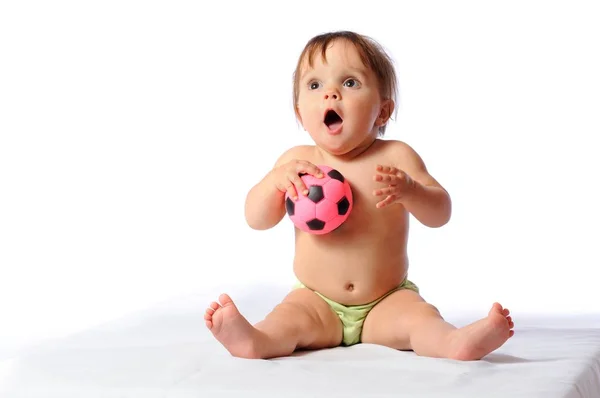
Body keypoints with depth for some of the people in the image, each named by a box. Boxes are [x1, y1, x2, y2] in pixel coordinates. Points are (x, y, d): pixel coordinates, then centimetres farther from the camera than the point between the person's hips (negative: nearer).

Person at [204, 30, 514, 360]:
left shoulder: (395, 157, -5)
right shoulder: (297, 160, 0)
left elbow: (440, 214, -9)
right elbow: (256, 219, -1)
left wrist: (409, 191, -32)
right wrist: (277, 180, -22)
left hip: (386, 301, 0)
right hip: (317, 302, 1)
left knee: (417, 317, -27)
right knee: (290, 316, -28)